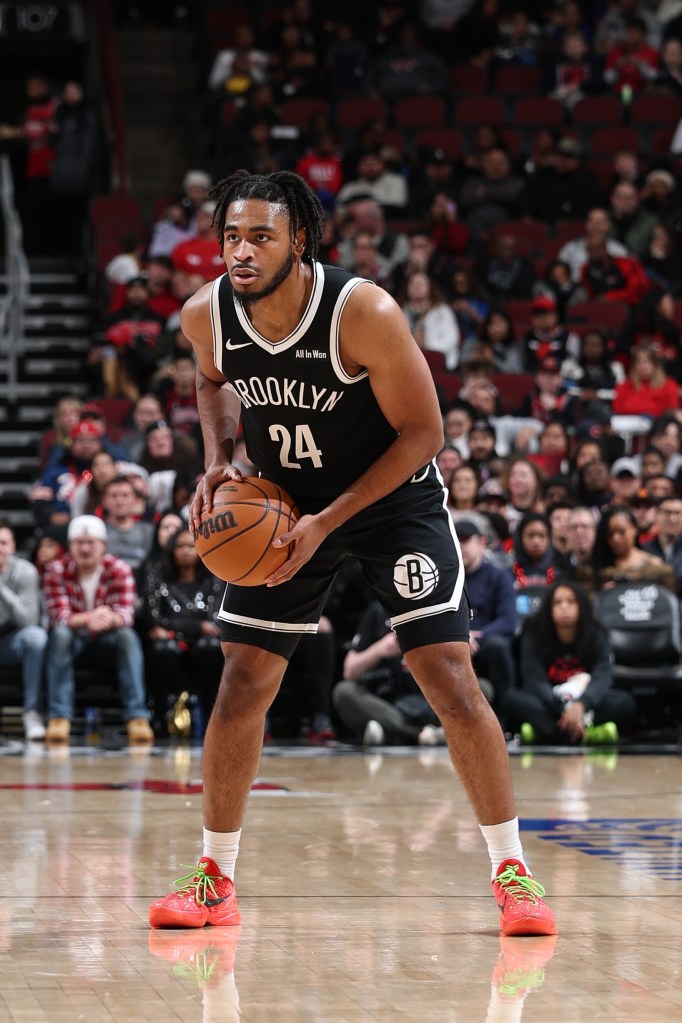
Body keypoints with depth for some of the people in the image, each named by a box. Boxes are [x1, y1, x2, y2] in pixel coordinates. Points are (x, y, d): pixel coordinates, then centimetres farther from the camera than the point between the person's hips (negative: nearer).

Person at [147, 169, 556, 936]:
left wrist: (328, 522, -24)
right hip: (280, 506, 4)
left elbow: (422, 432, -20)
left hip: (393, 497, -4)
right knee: (241, 684, 0)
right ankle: (214, 880, 13)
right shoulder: (206, 315, -15)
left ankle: (511, 872, 0)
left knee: (450, 680, -11)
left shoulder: (364, 313, -29)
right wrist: (218, 460, -8)